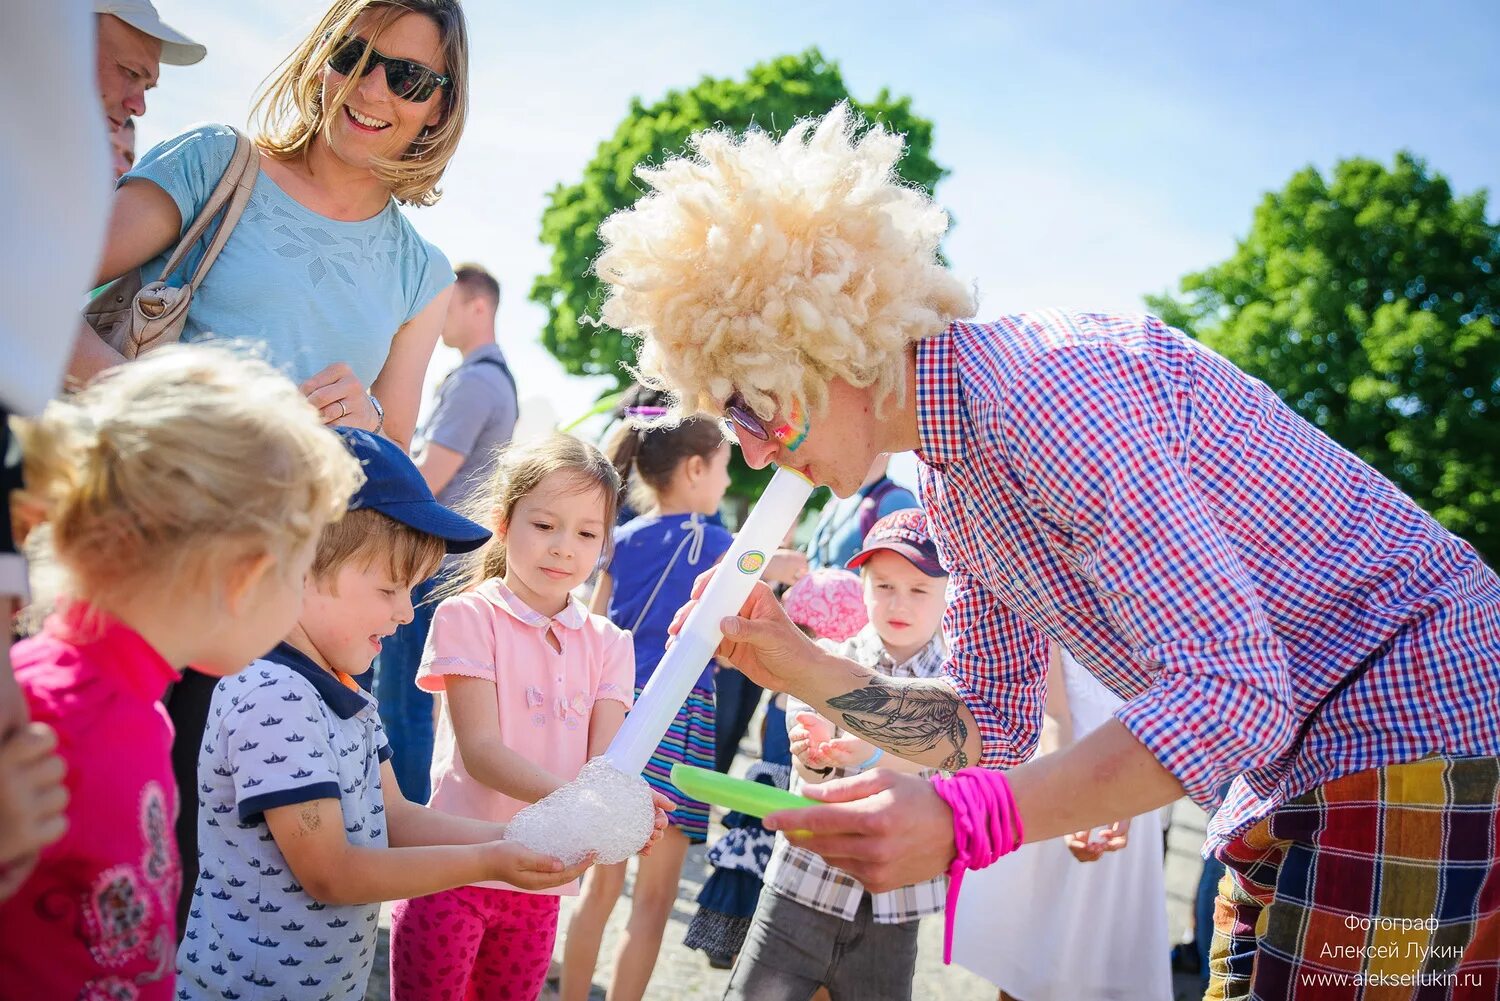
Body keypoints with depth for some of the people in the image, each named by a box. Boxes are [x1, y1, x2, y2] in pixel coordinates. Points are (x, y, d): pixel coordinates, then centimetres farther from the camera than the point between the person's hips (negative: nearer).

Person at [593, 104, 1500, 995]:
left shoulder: (1049, 387, -26)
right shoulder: (954, 492, 6)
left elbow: (1230, 689, -30)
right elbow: (991, 724, 12)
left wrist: (961, 822, -35)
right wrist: (799, 668, -3)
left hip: (1420, 724, -9)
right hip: (1301, 768, 9)